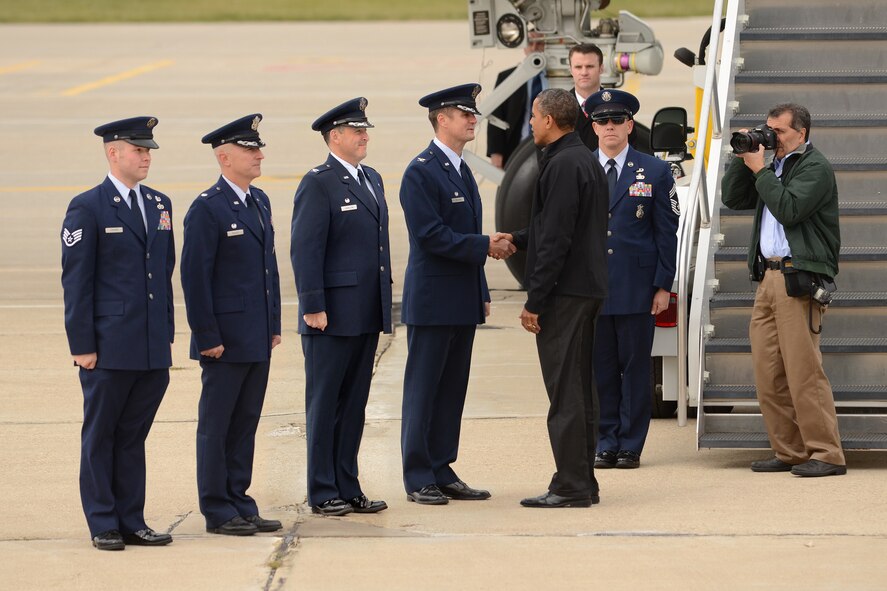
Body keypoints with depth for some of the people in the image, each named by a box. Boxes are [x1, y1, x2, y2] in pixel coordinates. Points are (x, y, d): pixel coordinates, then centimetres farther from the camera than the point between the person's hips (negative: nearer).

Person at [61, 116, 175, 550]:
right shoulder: (87, 208, -6)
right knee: (100, 435, 4)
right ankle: (103, 525, 10)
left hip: (152, 349, 6)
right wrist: (82, 344, -11)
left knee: (133, 434, 11)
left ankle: (131, 521, 15)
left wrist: (167, 332, 13)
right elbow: (75, 281, -8)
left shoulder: (159, 205, 13)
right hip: (109, 347, -6)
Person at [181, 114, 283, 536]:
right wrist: (207, 337, -16)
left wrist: (274, 325, 15)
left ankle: (239, 501, 19)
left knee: (246, 423, 12)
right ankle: (217, 511, 6)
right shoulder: (207, 209, -13)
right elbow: (194, 276, -14)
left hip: (258, 340, 8)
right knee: (217, 426, 1)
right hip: (225, 339, -8)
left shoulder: (260, 202, 12)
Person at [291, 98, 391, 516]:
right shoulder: (318, 184, -9)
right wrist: (313, 306, -17)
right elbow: (305, 249, -13)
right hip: (332, 316, -8)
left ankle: (348, 489, 16)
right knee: (324, 403, 0)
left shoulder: (372, 180, 16)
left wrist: (384, 302, 16)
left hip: (367, 316, 8)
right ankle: (323, 493, 4)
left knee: (354, 403, 11)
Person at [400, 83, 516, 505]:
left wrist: (481, 293, 18)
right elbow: (431, 234, -19)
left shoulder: (462, 170, 16)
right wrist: (485, 245, -20)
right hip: (432, 301, -9)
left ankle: (442, 472, 15)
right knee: (423, 389, -2)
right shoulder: (421, 172, -11)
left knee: (452, 390, 10)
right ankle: (419, 479, 2)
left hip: (463, 301, 9)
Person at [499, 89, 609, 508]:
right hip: (587, 288, 10)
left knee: (565, 391, -7)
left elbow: (556, 239, -20)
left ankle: (571, 486, -7)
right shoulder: (586, 161, 15)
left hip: (564, 292, -10)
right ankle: (583, 482, 18)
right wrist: (516, 239, 30)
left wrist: (535, 300, -18)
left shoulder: (563, 166, -16)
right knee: (579, 388, 14)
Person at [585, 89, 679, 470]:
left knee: (635, 367, 1)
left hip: (637, 288, -1)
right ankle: (605, 444, 11)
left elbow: (667, 233, 3)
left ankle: (631, 446, 7)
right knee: (600, 368, 4)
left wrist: (663, 286, -3)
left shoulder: (655, 173, 4)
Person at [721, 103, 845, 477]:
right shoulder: (774, 166, 21)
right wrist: (743, 160, 8)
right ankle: (789, 452, 11)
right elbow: (732, 198, 20)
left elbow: (789, 209, -17)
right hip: (768, 276, 9)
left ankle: (826, 455, -8)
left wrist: (760, 170, -9)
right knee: (768, 372, 6)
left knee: (803, 370, -11)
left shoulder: (814, 167, -5)